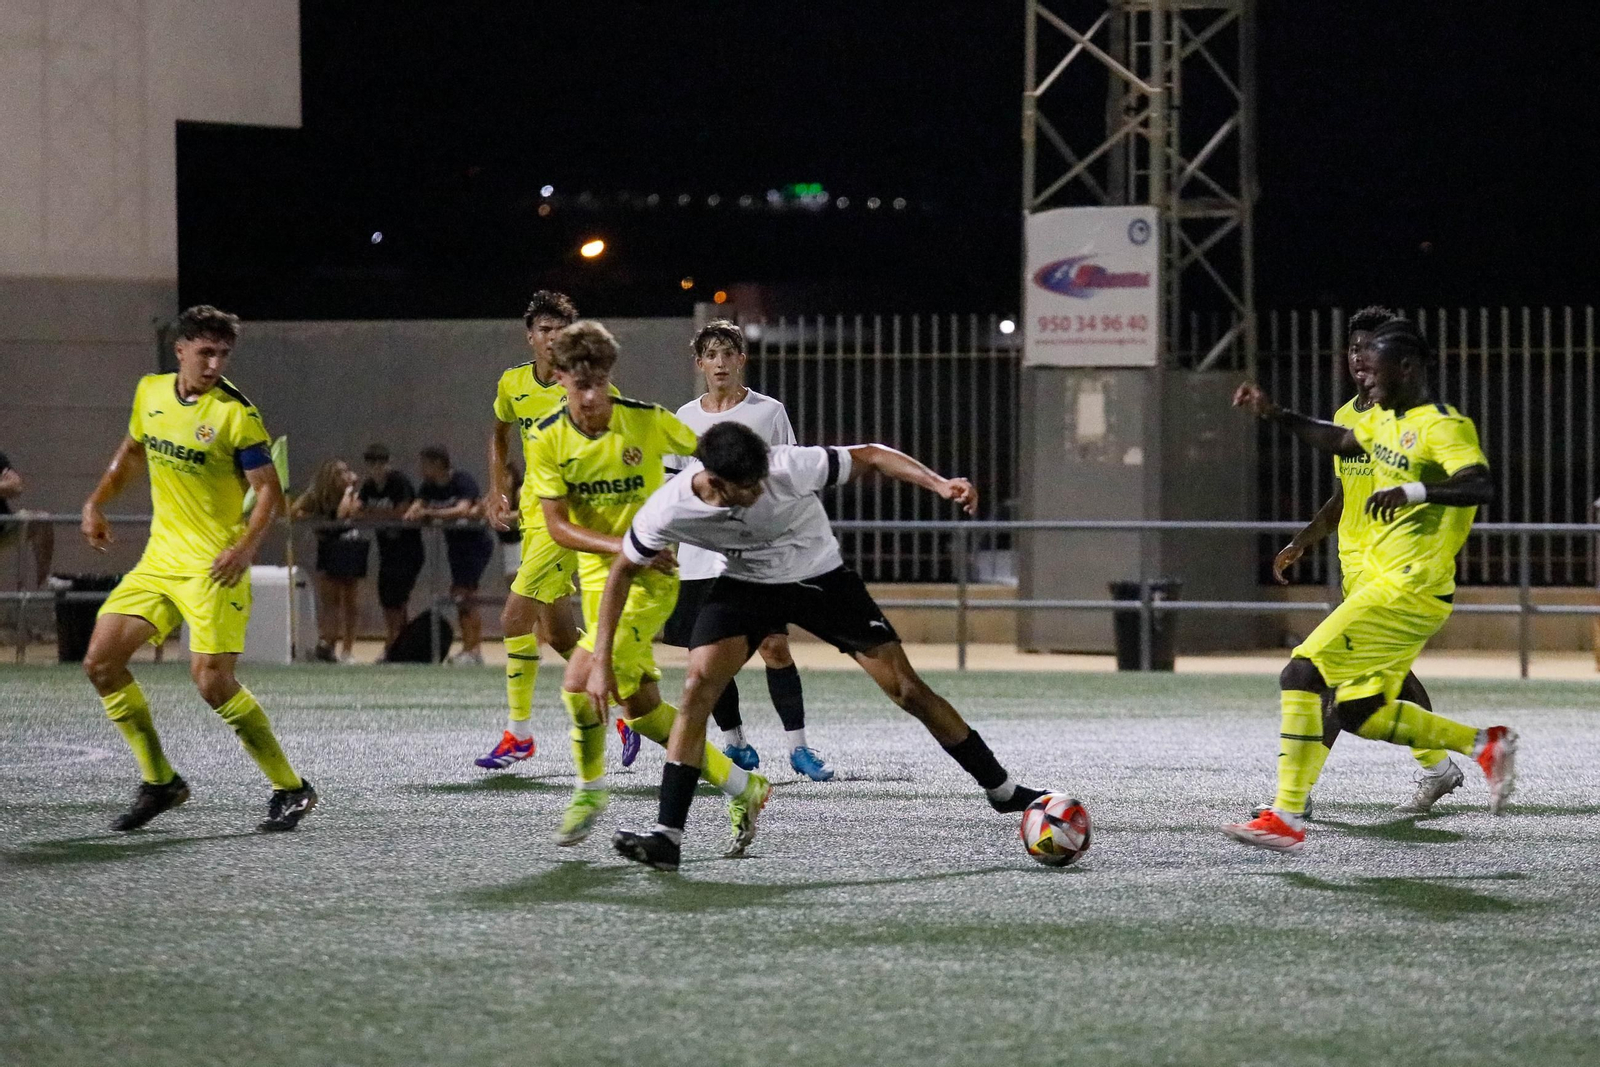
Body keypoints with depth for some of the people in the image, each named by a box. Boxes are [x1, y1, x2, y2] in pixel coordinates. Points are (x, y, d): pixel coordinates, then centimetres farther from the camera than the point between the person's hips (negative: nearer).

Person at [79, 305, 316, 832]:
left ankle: (291, 789, -2)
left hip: (214, 566, -7)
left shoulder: (235, 414, -13)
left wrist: (246, 547, -26)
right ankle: (160, 782, 11)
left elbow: (269, 490, -12)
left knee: (212, 680, -16)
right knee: (101, 661, -1)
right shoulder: (150, 393, 6)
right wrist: (96, 503, 17)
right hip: (159, 558, 7)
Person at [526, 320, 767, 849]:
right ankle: (741, 788, 18)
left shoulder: (648, 422, -13)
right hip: (598, 575, 4)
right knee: (642, 709, 4)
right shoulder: (548, 440, -7)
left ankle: (591, 787, 6)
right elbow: (557, 526, -9)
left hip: (653, 575, -4)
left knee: (581, 680, -19)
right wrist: (623, 546, -22)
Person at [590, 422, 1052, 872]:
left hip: (820, 576, -1)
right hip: (745, 583, 1)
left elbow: (870, 456, -20)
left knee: (908, 690, -5)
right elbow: (623, 570, -9)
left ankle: (1001, 789, 11)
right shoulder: (668, 510, -26)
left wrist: (939, 484, -34)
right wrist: (601, 662, -11)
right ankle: (667, 837, -19)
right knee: (698, 686, -22)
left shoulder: (789, 466, -32)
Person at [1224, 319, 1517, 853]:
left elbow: (1480, 487, -29)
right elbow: (1339, 440, 34)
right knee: (1360, 713, 10)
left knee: (1303, 675, -13)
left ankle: (1287, 818, -12)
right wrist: (1275, 415, 25)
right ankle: (1485, 745, 18)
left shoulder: (1443, 427, -14)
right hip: (1379, 583, 10)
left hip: (1409, 592, -10)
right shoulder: (1384, 419, 14)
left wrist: (1415, 490, -42)